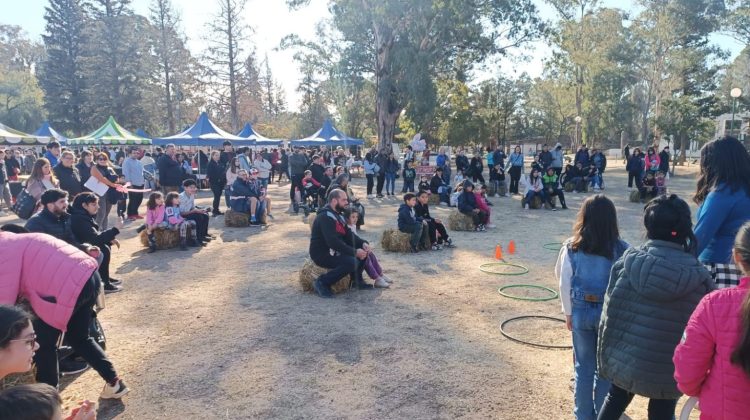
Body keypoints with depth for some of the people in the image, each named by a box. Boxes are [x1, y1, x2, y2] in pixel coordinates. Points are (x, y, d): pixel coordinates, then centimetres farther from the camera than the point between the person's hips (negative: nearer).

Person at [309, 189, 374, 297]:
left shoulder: (338, 215, 11)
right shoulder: (325, 217, -20)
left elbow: (349, 235, 9)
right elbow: (333, 242, -29)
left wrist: (363, 243, -9)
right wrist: (354, 252, -25)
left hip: (334, 250, 10)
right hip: (322, 254, -10)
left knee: (363, 250, 4)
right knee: (353, 262, -29)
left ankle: (357, 280, 14)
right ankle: (322, 282, -15)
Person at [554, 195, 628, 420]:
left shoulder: (571, 247, -8)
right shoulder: (621, 249, -12)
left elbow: (564, 283, -4)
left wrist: (568, 312, 8)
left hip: (581, 311, 1)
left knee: (584, 367, 16)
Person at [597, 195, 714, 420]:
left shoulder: (627, 262, -13)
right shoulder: (698, 276, -15)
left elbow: (609, 312, -7)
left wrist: (606, 352, 7)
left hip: (622, 359, 1)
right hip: (669, 369, -1)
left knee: (615, 400, 25)